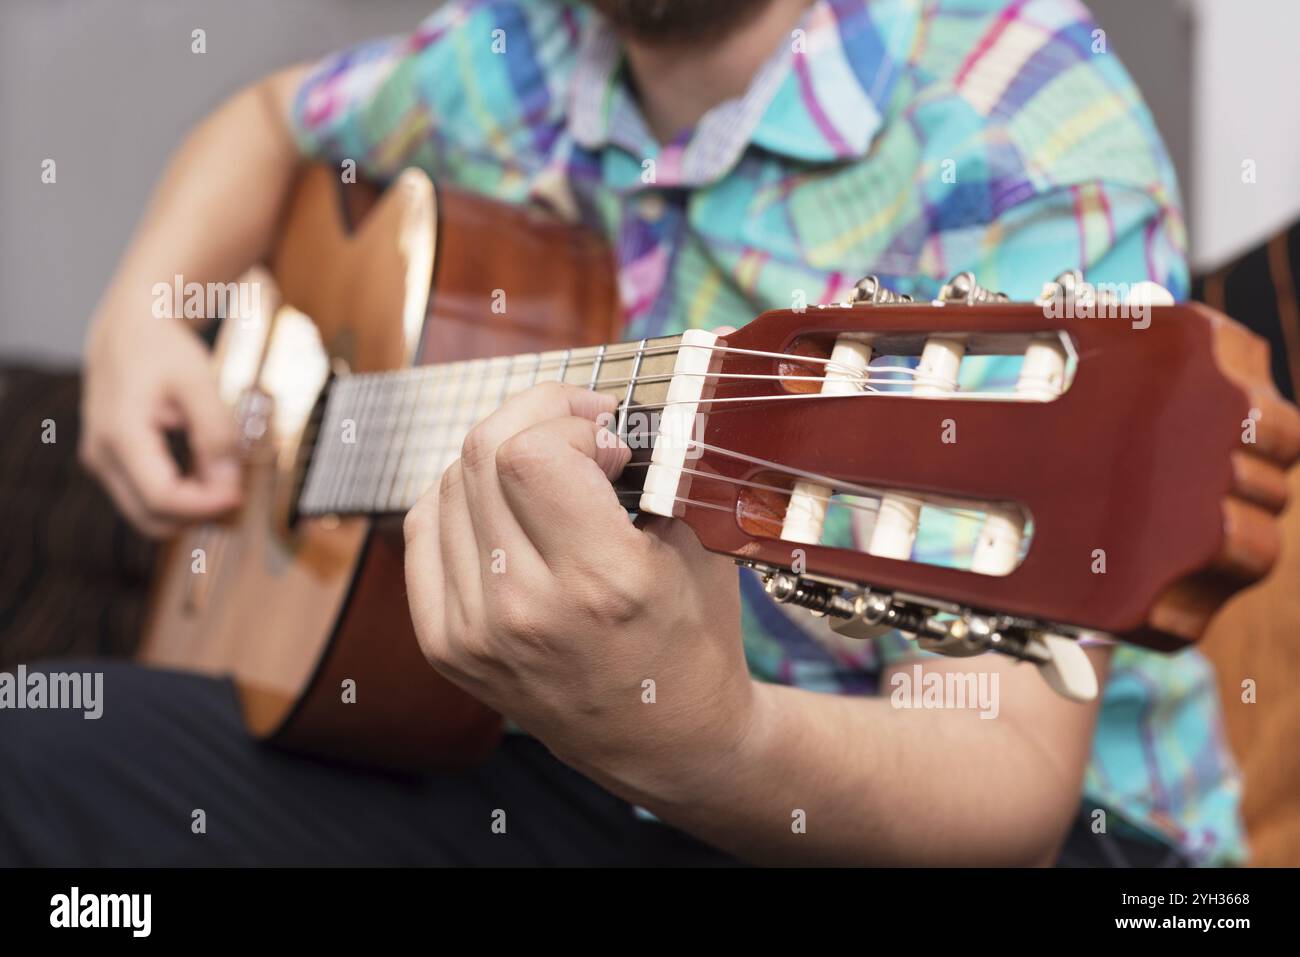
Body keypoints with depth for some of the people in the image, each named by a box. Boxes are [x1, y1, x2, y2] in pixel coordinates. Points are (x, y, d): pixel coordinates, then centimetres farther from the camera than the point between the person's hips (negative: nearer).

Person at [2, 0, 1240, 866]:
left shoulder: (1029, 142, -20)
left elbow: (1009, 777, -27)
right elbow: (276, 120, 22)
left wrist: (707, 750, -48)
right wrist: (142, 311, 3)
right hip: (562, 775, 6)